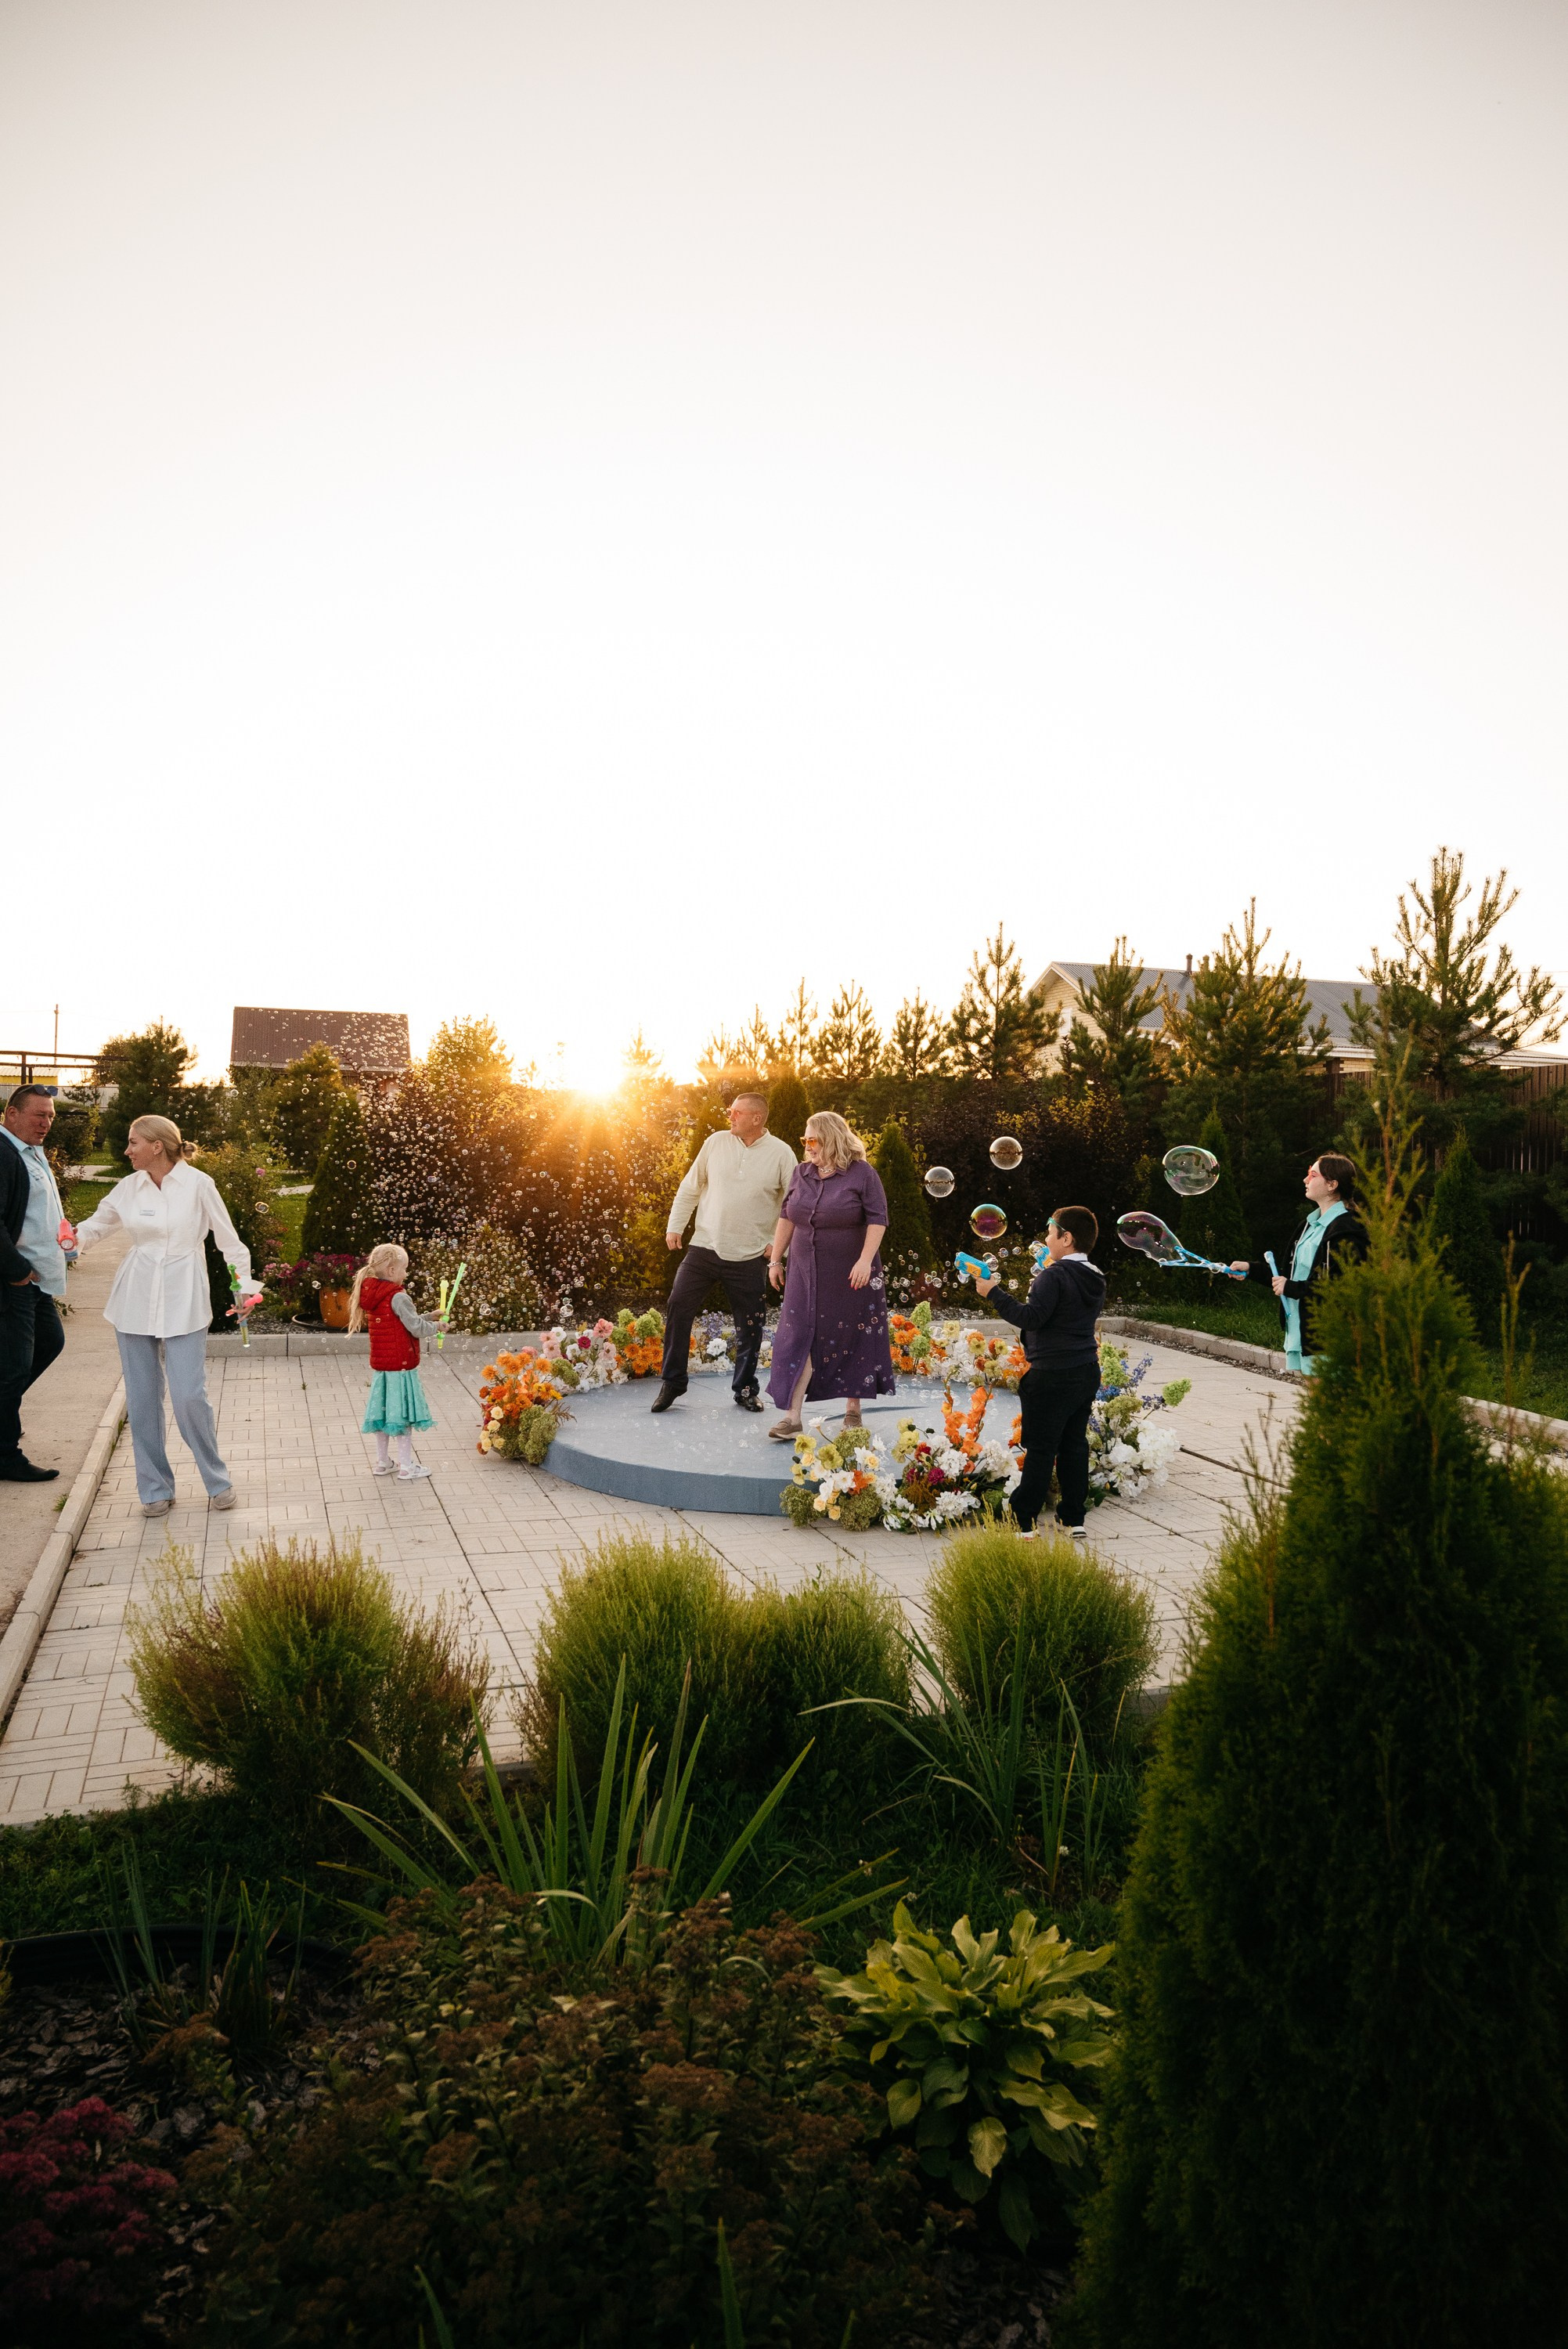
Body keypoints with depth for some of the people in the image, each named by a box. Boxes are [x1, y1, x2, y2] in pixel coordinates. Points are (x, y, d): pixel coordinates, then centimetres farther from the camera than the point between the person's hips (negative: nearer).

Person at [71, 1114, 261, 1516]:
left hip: (182, 1301, -4)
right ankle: (155, 1489, 20)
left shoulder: (198, 1184, -5)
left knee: (189, 1396, -8)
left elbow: (228, 1239, 0)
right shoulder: (129, 1186, 5)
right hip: (136, 1301, 4)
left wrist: (244, 1283, -4)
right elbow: (98, 1223, 15)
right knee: (142, 1399, 6)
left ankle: (217, 1480, 13)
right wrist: (75, 1236, -6)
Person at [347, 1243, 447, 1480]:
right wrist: (437, 1326, 0)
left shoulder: (371, 1296, 8)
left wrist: (427, 1318, 17)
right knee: (402, 1415, 0)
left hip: (380, 1366, 8)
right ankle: (406, 1467, 7)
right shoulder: (398, 1297, -18)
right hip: (401, 1365, -8)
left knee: (384, 1412, 16)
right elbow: (417, 1328, -18)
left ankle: (382, 1462, 26)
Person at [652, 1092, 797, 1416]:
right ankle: (672, 1382, 12)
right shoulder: (716, 1143, 2)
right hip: (705, 1247, 1)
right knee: (678, 1308, -3)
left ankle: (746, 1389, 24)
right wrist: (675, 1225, 8)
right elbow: (690, 1187, 10)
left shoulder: (781, 1153, -3)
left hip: (749, 1257, -1)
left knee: (750, 1324, 6)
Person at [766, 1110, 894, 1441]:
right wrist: (775, 1259, 11)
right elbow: (786, 1218, 13)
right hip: (805, 1274, 4)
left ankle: (852, 1410, 22)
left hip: (849, 1276, -4)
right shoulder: (801, 1174, 7)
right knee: (798, 1338, -4)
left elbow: (878, 1219, -10)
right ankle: (792, 1416, -3)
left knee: (851, 1339, 6)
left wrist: (865, 1259, -19)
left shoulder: (863, 1174, -8)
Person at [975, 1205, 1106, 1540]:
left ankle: (1023, 1522, 1)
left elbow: (1031, 1317, -21)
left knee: (1040, 1449, -4)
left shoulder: (1054, 1275, -16)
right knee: (1074, 1444, 13)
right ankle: (1074, 1520, 17)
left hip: (1052, 1377, -8)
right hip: (1087, 1373, 8)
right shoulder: (1095, 1279, 10)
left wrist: (993, 1292, -15)